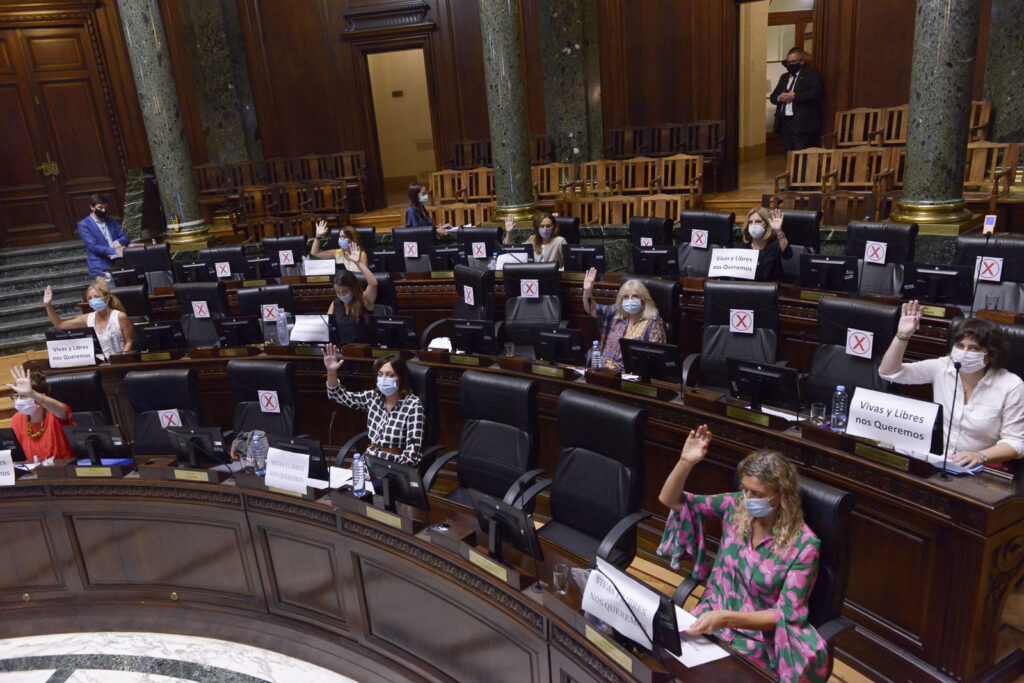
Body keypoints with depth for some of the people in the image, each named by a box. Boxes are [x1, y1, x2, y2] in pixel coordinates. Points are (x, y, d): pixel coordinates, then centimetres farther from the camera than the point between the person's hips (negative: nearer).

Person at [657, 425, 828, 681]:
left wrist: (726, 618, -27)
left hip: (756, 639, -3)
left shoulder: (803, 545, -14)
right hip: (711, 620, 4)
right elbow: (670, 499, 2)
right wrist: (686, 461, -16)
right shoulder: (735, 507, -2)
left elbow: (785, 614, -14)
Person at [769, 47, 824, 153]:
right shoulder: (784, 77, 23)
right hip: (784, 122, 6)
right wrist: (779, 98, -3)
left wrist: (795, 96, -16)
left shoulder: (811, 73, 2)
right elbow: (772, 96, 21)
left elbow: (818, 93, -12)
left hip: (802, 123, -6)